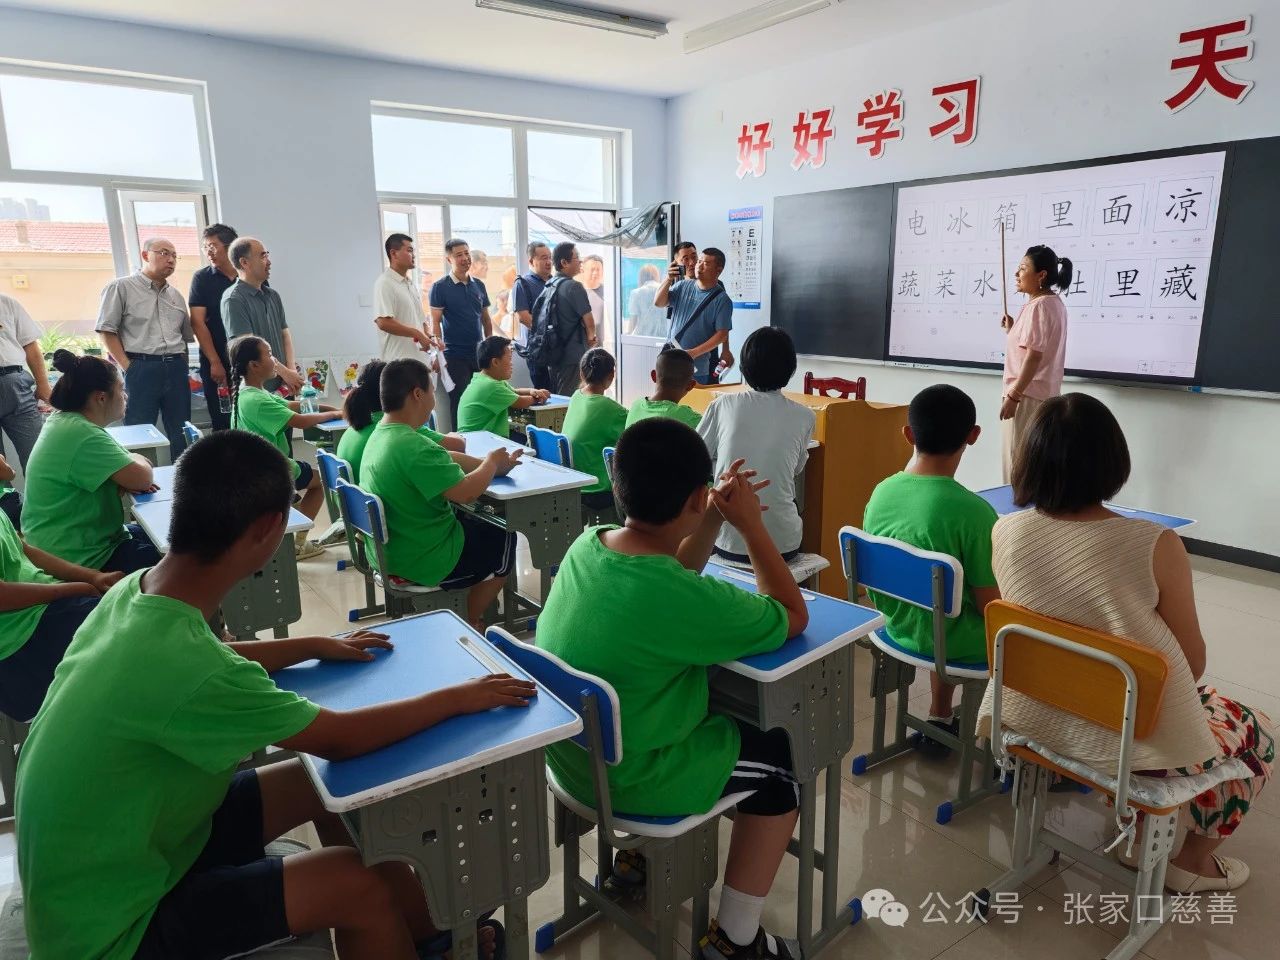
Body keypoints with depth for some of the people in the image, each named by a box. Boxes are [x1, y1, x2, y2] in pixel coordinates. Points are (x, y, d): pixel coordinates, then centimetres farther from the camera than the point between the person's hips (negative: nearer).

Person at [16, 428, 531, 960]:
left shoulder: (134, 591, -10)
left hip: (117, 844, 9)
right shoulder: (184, 666, -35)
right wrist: (459, 698, -10)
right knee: (358, 886, -17)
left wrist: (313, 646, 17)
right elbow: (338, 738, -21)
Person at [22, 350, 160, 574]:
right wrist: (137, 459, -3)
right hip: (84, 560, -10)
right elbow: (143, 479, -26)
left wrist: (124, 483, -11)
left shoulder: (62, 421, 5)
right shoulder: (83, 435, -26)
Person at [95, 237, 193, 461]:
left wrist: (182, 367, 10)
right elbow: (107, 331, -2)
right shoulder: (121, 287, 2)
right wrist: (128, 367, -9)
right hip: (141, 368, -5)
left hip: (175, 369, 5)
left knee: (182, 435, 5)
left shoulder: (176, 295, 18)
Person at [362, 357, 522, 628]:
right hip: (420, 560, -9)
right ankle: (472, 624, 26)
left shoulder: (381, 434, 1)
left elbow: (445, 460, 9)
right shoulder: (413, 447, -31)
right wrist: (492, 463, -13)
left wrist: (489, 466, 0)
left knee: (478, 524, 28)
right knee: (504, 540, 13)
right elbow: (466, 492, -32)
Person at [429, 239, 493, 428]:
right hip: (456, 355, -4)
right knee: (459, 402, -1)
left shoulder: (478, 285, 10)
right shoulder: (440, 287, -4)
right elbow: (435, 322, -7)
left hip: (480, 353, 5)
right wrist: (440, 353, -15)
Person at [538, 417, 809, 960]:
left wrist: (715, 518, -2)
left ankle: (637, 852, 39)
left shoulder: (587, 545, -9)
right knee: (778, 759, 11)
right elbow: (794, 617, -14)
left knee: (718, 714, 28)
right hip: (622, 778, -7)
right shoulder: (687, 599, -31)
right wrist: (751, 524, -10)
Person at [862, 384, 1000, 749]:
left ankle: (940, 720, 42)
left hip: (900, 626, 5)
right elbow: (991, 607, -20)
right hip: (952, 642, -5)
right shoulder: (973, 511, -29)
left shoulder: (881, 493, -11)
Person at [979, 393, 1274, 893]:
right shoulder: (1156, 545, -24)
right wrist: (1181, 685, 12)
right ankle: (1193, 860, 36)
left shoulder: (1005, 532, -14)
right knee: (1256, 731, 27)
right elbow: (1192, 661, -9)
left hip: (1036, 717, 5)